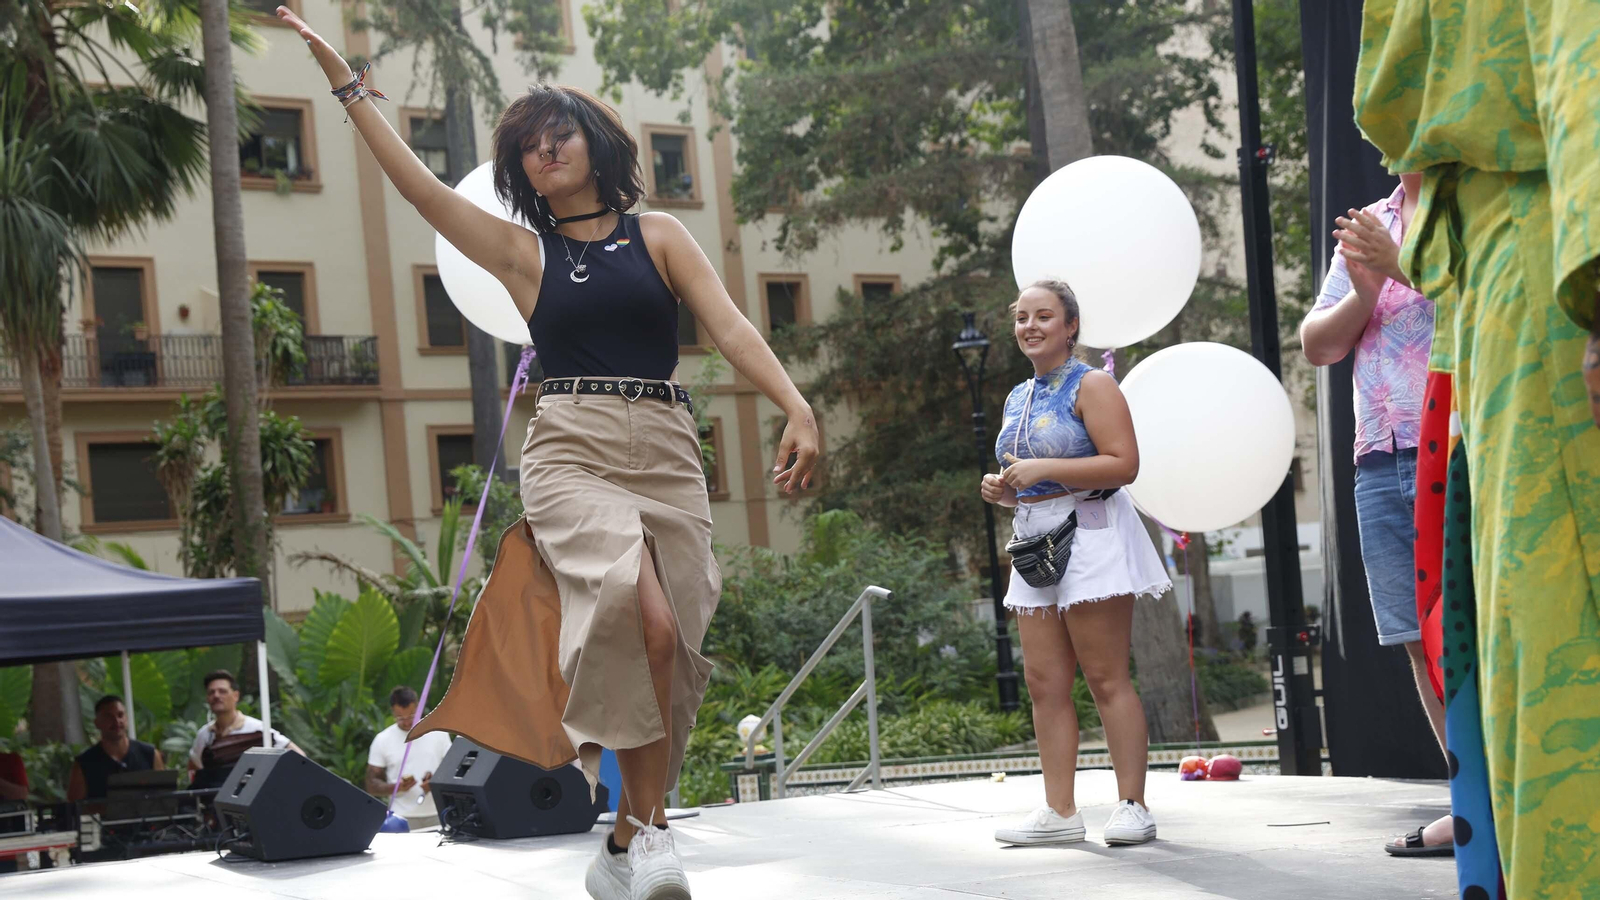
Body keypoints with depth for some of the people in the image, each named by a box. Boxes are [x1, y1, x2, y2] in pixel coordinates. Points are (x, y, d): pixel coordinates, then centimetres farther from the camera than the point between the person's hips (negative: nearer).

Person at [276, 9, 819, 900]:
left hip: (668, 457, 2)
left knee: (668, 657, -2)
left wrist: (798, 408, -14)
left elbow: (732, 327, 1)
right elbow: (417, 183, 9)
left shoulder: (658, 235, 12)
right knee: (645, 623, -26)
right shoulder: (523, 252, 13)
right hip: (571, 453, -2)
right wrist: (348, 83, 8)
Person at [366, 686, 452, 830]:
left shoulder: (438, 733, 6)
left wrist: (436, 782, -11)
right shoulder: (382, 740, 3)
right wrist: (397, 787, -14)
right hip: (402, 820, -1)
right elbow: (372, 785, 5)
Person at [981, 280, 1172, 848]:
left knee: (1106, 677, -7)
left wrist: (1044, 469, -19)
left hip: (1090, 538, -7)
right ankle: (1059, 812, 5)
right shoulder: (1018, 398, 19)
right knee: (1044, 682, 2)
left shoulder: (1091, 385, -4)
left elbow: (1124, 464, -15)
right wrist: (1000, 489, 7)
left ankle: (1132, 805, -3)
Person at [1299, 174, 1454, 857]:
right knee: (1423, 640, 5)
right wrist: (1364, 292, -3)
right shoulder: (1364, 228, 20)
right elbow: (1317, 345, 15)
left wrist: (1401, 263, -16)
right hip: (1382, 462, 6)